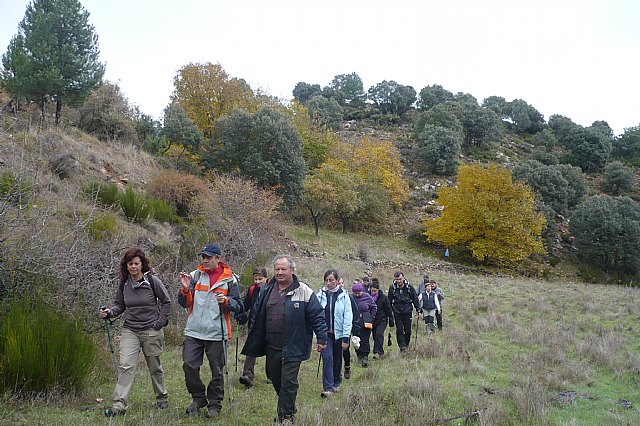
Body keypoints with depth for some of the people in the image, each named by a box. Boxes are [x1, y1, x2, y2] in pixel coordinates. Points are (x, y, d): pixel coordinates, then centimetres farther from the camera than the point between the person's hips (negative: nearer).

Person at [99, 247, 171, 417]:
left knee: (155, 368, 11)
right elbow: (120, 305, 11)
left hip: (151, 331, -2)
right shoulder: (124, 284, 2)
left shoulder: (153, 281, -8)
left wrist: (161, 321, -6)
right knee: (126, 366, -12)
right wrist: (109, 312, -9)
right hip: (130, 330, 2)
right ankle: (119, 405, -11)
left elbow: (166, 301, 1)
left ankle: (162, 398, 31)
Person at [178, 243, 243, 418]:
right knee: (189, 365, -1)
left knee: (217, 371, 5)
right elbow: (185, 304, 7)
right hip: (194, 331, 2)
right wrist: (185, 289, -12)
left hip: (216, 332, -2)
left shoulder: (229, 279, 1)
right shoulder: (195, 275, 6)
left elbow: (238, 306, 2)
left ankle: (214, 404, 22)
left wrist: (226, 301, -17)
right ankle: (198, 398, 21)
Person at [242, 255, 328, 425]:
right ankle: (287, 409, 35)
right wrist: (252, 340, 16)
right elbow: (256, 315, 16)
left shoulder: (303, 291, -7)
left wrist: (321, 339, -7)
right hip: (271, 346, 6)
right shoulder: (266, 291, 8)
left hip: (292, 348, -5)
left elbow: (317, 316, -5)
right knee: (276, 380, 15)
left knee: (288, 382, -4)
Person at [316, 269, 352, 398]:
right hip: (325, 333, 0)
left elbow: (348, 317, -5)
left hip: (339, 333, 0)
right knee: (327, 358, -11)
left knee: (337, 359, 13)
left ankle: (336, 383, 32)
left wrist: (346, 338, -9)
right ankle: (327, 388, -7)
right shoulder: (320, 295, -1)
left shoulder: (343, 296, -3)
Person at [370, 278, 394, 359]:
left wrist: (391, 322, -2)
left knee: (379, 334, -19)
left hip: (382, 320, -4)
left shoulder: (383, 297, -8)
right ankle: (380, 351, 23)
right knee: (375, 336, 8)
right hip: (372, 320, 4)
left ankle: (377, 352, -19)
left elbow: (389, 310, -3)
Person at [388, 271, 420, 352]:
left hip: (407, 312, 0)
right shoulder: (392, 288, -4)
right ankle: (402, 346, -5)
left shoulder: (409, 287, -5)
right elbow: (389, 301, 6)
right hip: (397, 312, 0)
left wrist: (418, 309, 3)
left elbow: (415, 298, 6)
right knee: (399, 330, -8)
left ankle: (406, 345, 23)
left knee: (408, 330, 3)